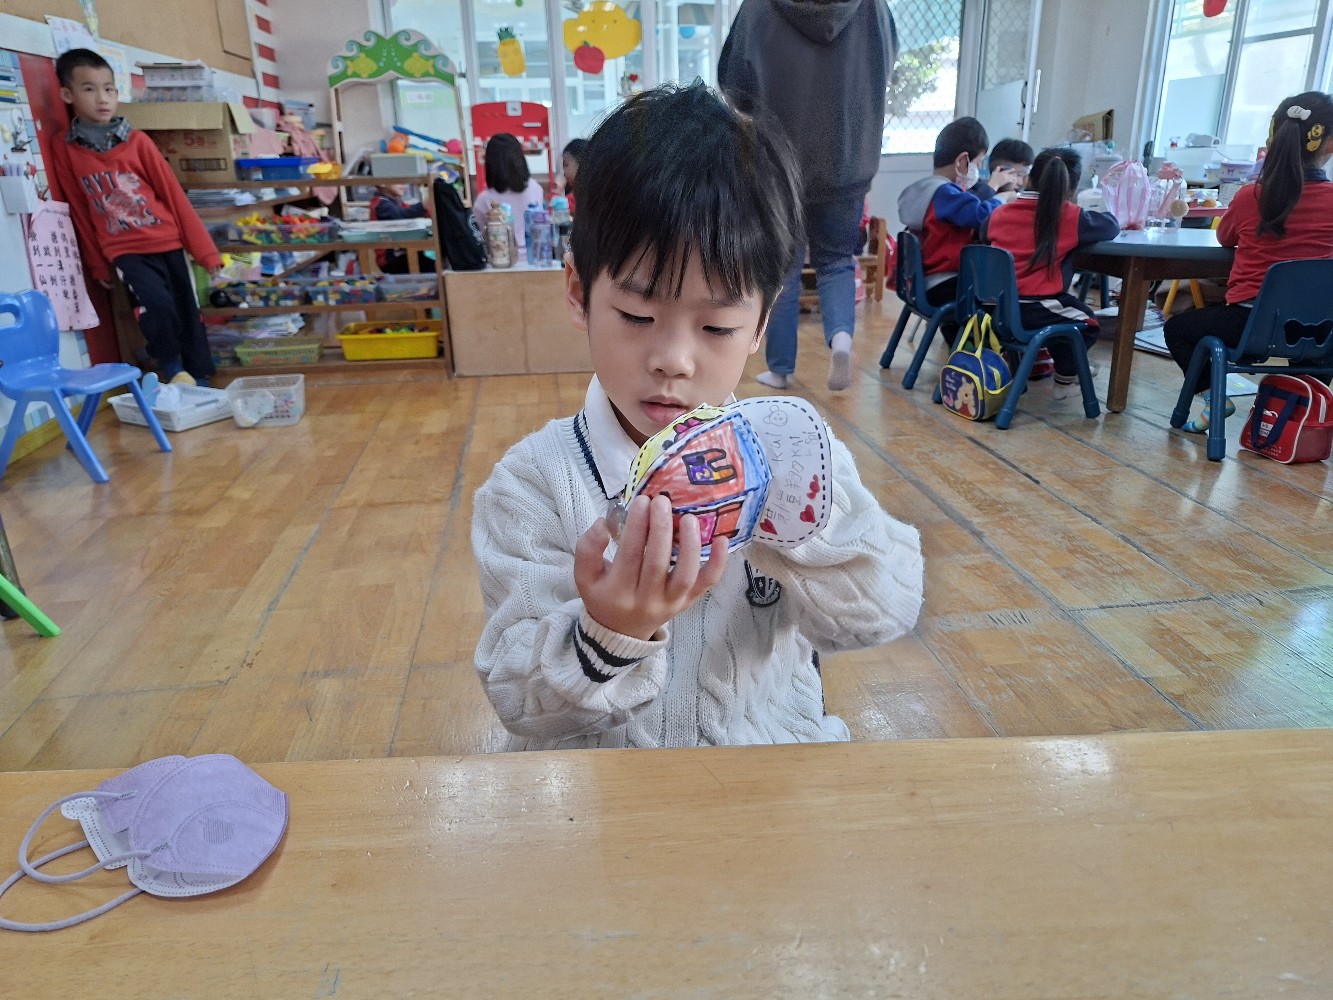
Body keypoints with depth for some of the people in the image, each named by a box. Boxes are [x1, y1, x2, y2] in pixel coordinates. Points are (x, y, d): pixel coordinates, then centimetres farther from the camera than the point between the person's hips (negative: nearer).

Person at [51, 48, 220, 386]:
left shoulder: (137, 142, 0)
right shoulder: (64, 151, 1)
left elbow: (173, 194, 1)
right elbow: (80, 213, 7)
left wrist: (204, 248, 0)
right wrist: (98, 265, 12)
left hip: (168, 242, 2)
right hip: (125, 251, -2)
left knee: (187, 311, 5)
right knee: (157, 304, -24)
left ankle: (201, 380, 22)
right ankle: (171, 365, 3)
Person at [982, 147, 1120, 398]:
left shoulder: (1001, 212, 6)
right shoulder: (1071, 217, -6)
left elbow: (983, 233, 27)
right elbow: (1111, 226, 7)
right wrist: (1085, 216, 27)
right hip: (1034, 311, -5)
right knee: (1088, 321, 24)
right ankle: (1066, 376, 30)